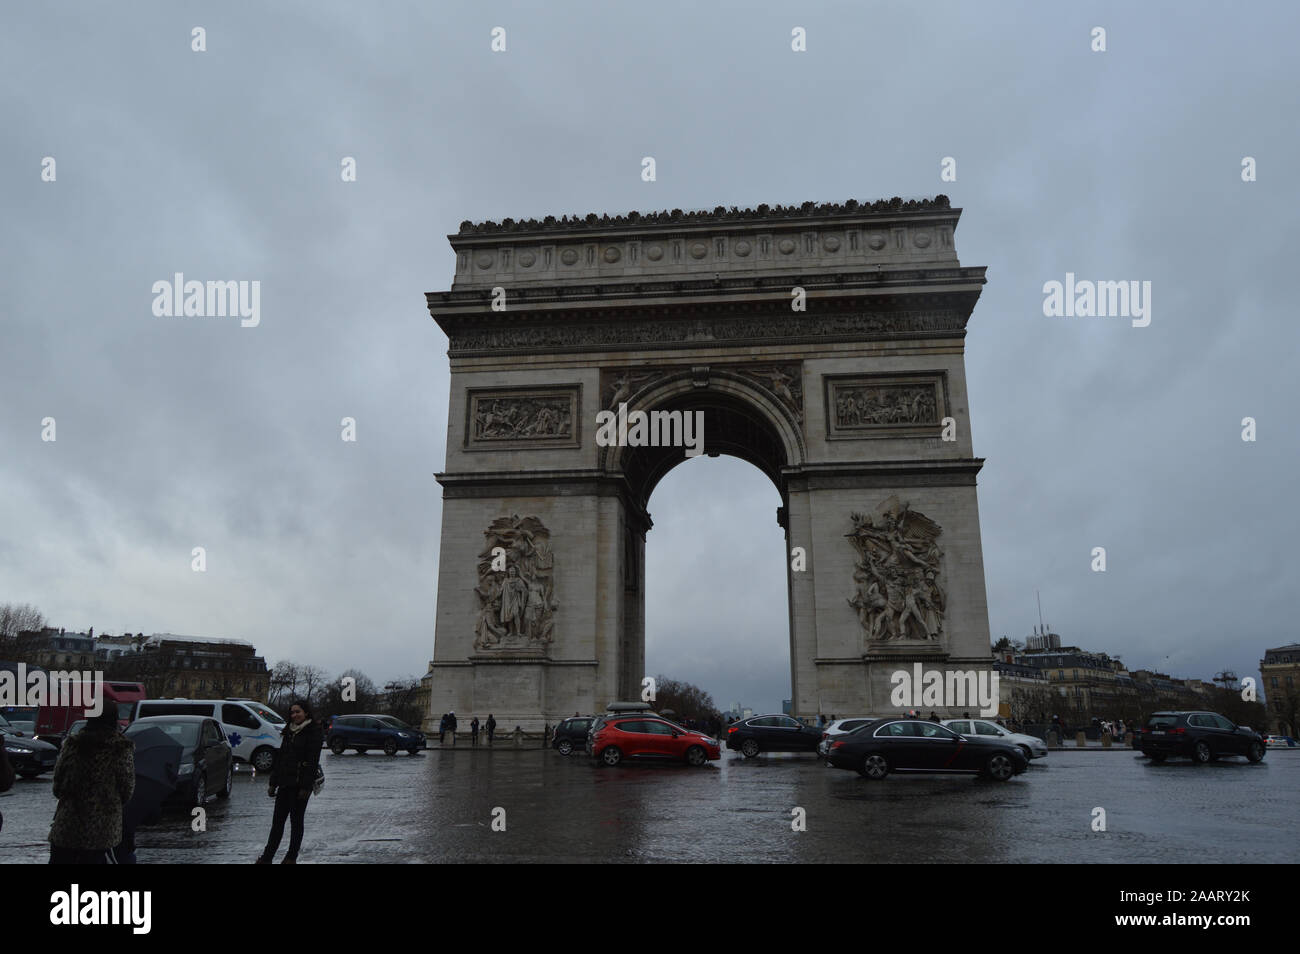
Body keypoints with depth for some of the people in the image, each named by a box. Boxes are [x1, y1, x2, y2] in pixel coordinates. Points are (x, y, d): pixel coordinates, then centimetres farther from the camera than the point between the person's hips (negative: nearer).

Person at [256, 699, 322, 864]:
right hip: (285, 783, 6)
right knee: (277, 820, 7)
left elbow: (312, 761, -13)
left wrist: (305, 786, -18)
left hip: (300, 784, -6)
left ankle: (291, 858, 12)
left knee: (296, 820, 3)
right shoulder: (289, 732, 14)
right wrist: (273, 782, 12)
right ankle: (267, 857, 12)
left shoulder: (313, 733, -9)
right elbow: (279, 757, 17)